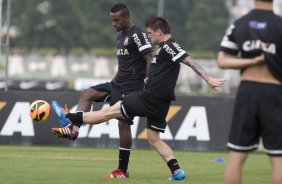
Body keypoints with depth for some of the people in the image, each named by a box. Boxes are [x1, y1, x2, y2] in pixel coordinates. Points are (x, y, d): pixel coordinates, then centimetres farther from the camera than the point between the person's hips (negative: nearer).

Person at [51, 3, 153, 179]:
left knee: (123, 124, -8)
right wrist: (113, 82, 23)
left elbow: (150, 60, -20)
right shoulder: (121, 37, 16)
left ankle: (123, 170, -1)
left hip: (131, 88, -9)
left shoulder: (138, 35, -13)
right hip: (118, 85, 9)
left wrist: (147, 87, -27)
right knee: (87, 94, -3)